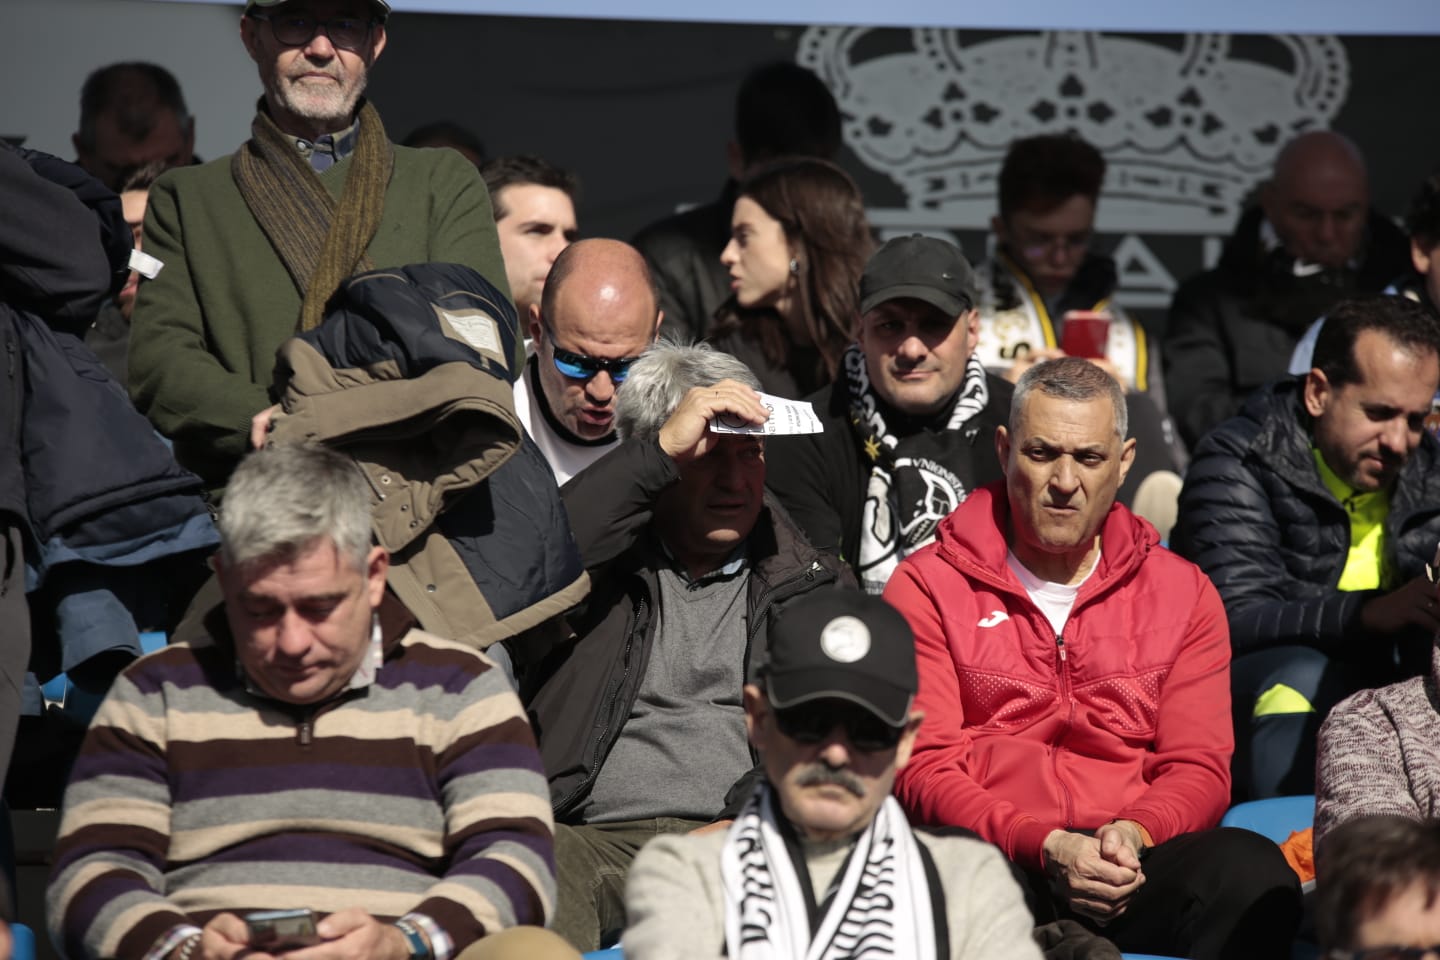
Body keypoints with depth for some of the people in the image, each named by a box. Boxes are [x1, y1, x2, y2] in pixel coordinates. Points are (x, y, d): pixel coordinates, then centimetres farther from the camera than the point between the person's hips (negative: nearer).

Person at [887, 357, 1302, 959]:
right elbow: (923, 768, 0)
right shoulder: (927, 586, 10)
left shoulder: (1183, 593, 19)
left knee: (1255, 875, -32)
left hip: (1132, 864, 3)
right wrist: (1046, 848, -16)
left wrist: (1133, 834, -13)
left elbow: (1198, 767, 11)